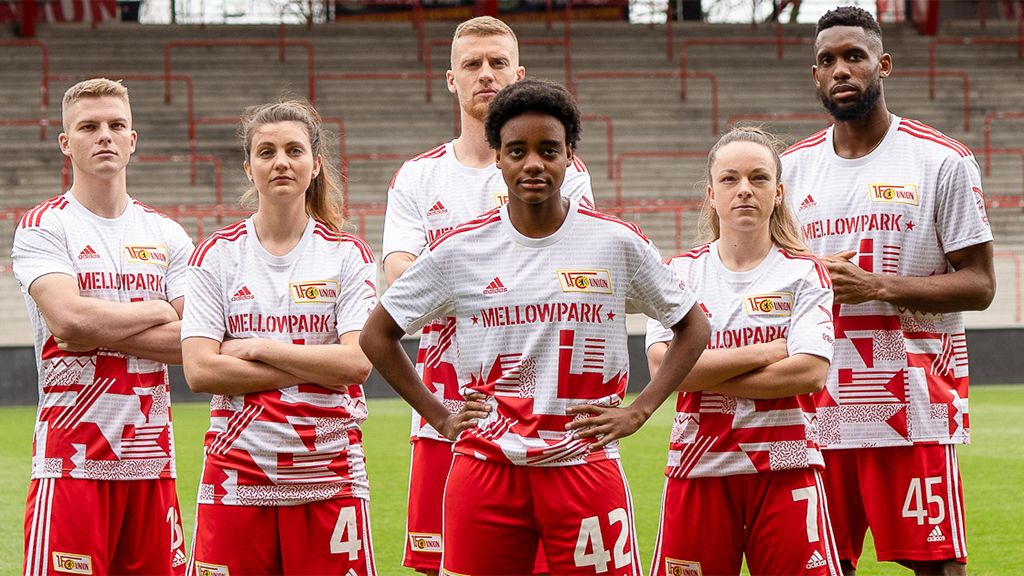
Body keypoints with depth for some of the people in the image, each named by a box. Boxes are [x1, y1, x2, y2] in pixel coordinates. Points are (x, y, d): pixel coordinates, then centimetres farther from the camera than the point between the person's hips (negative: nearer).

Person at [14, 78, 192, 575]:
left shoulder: (166, 235, 12)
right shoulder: (42, 228, 0)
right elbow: (69, 318, -17)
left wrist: (100, 330, -9)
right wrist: (155, 312, -3)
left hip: (151, 459, 4)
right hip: (72, 460, -4)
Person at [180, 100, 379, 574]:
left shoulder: (346, 254, 5)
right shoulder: (217, 255, 5)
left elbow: (358, 362, -7)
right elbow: (199, 370, -5)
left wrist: (257, 347, -8)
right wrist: (313, 368, -8)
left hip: (328, 477, 0)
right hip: (237, 475, 0)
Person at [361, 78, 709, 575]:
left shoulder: (617, 243, 2)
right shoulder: (459, 250, 4)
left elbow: (692, 327, 13)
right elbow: (378, 334, 14)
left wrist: (638, 412, 4)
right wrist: (439, 418, 7)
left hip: (585, 468, -1)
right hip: (486, 471, 1)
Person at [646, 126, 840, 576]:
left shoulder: (804, 273, 4)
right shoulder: (682, 271, 8)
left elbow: (810, 372, -10)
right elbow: (662, 365, -6)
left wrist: (705, 373, -10)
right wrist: (762, 353, -9)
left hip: (785, 466, -1)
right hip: (700, 465, 1)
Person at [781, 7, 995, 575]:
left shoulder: (942, 161, -2)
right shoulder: (793, 167, 12)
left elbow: (978, 284, -4)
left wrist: (877, 285, -15)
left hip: (913, 408, -4)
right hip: (820, 407, 4)